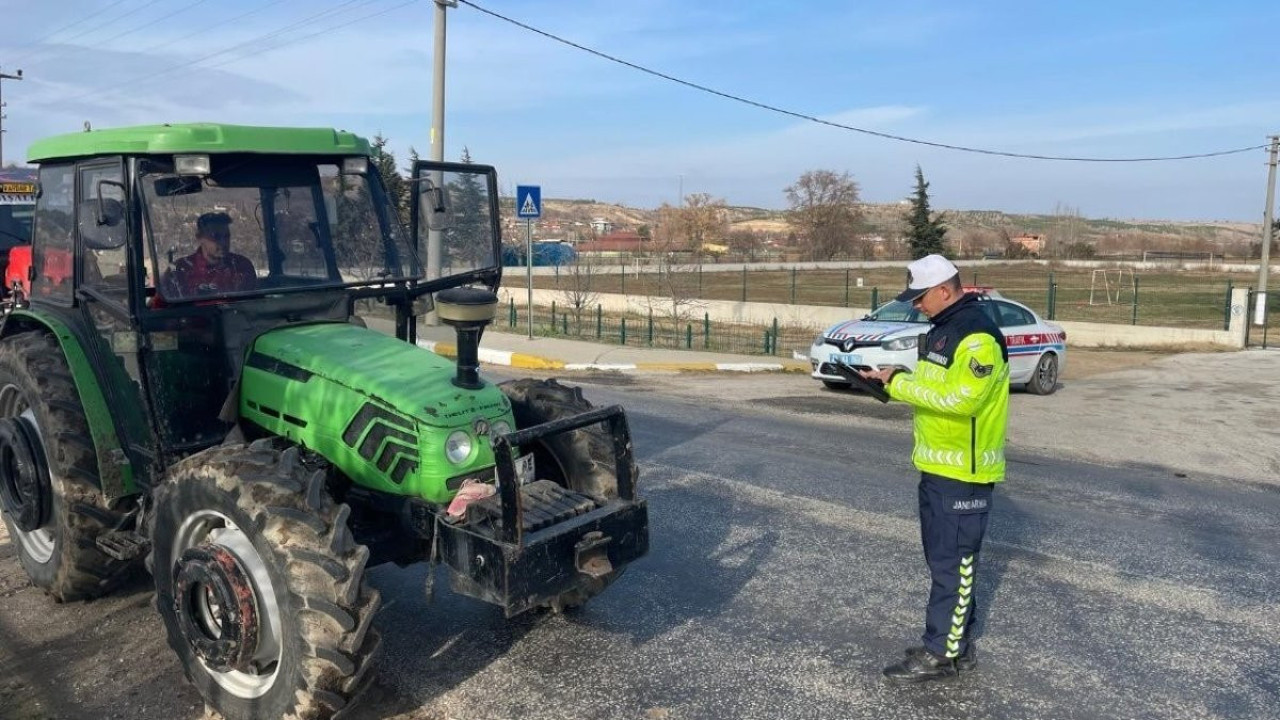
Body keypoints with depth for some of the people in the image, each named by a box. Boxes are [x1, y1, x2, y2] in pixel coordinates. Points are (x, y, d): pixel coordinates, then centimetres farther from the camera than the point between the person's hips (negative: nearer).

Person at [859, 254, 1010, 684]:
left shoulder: (977, 335, -20)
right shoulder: (942, 328, 13)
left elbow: (960, 397, -29)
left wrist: (899, 384, -22)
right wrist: (893, 379, 4)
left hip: (964, 471, -10)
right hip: (936, 465, 10)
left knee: (954, 562, -2)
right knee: (944, 557, 16)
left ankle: (943, 653, 6)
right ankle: (956, 642, 28)